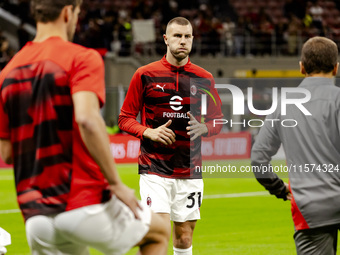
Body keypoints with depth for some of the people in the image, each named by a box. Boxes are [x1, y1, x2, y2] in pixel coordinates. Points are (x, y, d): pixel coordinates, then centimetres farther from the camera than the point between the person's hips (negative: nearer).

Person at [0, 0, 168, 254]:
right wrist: (117, 184, -17)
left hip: (36, 218, 5)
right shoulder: (82, 58, -7)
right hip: (85, 206, -5)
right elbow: (87, 119, -24)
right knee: (158, 233, 22)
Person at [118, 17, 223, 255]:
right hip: (154, 169, -3)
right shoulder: (145, 75, 0)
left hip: (190, 171, 3)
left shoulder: (204, 79, 6)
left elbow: (217, 120, 14)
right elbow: (125, 118, 4)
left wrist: (203, 128, -9)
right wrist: (149, 132, -14)